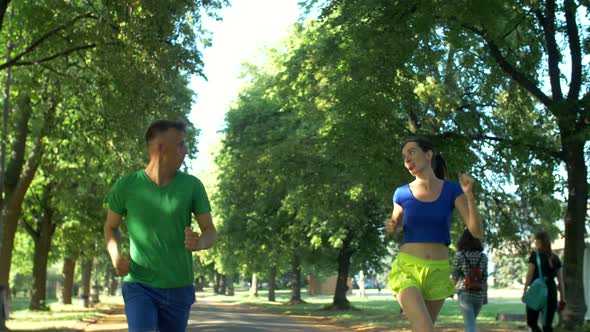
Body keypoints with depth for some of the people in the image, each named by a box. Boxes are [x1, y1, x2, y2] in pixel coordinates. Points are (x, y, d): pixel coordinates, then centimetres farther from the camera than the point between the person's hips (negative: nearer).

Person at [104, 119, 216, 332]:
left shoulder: (192, 185, -2)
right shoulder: (126, 186, -4)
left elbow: (210, 232, 2)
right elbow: (110, 228, 11)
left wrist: (199, 243, -22)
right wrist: (115, 256, -10)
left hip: (179, 288, 3)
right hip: (139, 285, -2)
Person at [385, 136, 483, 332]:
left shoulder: (452, 190, 1)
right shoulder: (402, 193, 2)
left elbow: (477, 231, -8)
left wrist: (469, 194, -21)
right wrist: (391, 226, -3)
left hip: (438, 272, 2)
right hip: (407, 269, -2)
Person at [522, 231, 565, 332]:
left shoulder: (535, 255, -3)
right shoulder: (555, 258, 11)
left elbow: (529, 275, -8)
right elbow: (560, 280, 9)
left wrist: (524, 292, -4)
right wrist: (562, 298, 11)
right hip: (551, 292, 4)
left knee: (531, 322, 4)